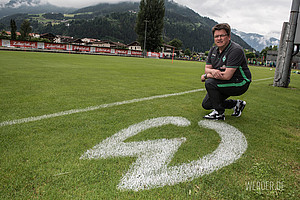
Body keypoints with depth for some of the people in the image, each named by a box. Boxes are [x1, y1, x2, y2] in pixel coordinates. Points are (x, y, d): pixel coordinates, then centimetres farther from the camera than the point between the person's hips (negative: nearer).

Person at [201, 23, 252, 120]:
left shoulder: (236, 50, -24)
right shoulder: (213, 50, 2)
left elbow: (227, 76, -30)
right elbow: (207, 68, 1)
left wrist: (206, 76, -19)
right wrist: (213, 71, -25)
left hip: (240, 84, -9)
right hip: (223, 83, 9)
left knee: (210, 83, -29)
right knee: (206, 104, 7)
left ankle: (219, 113, -13)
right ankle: (236, 104, 20)